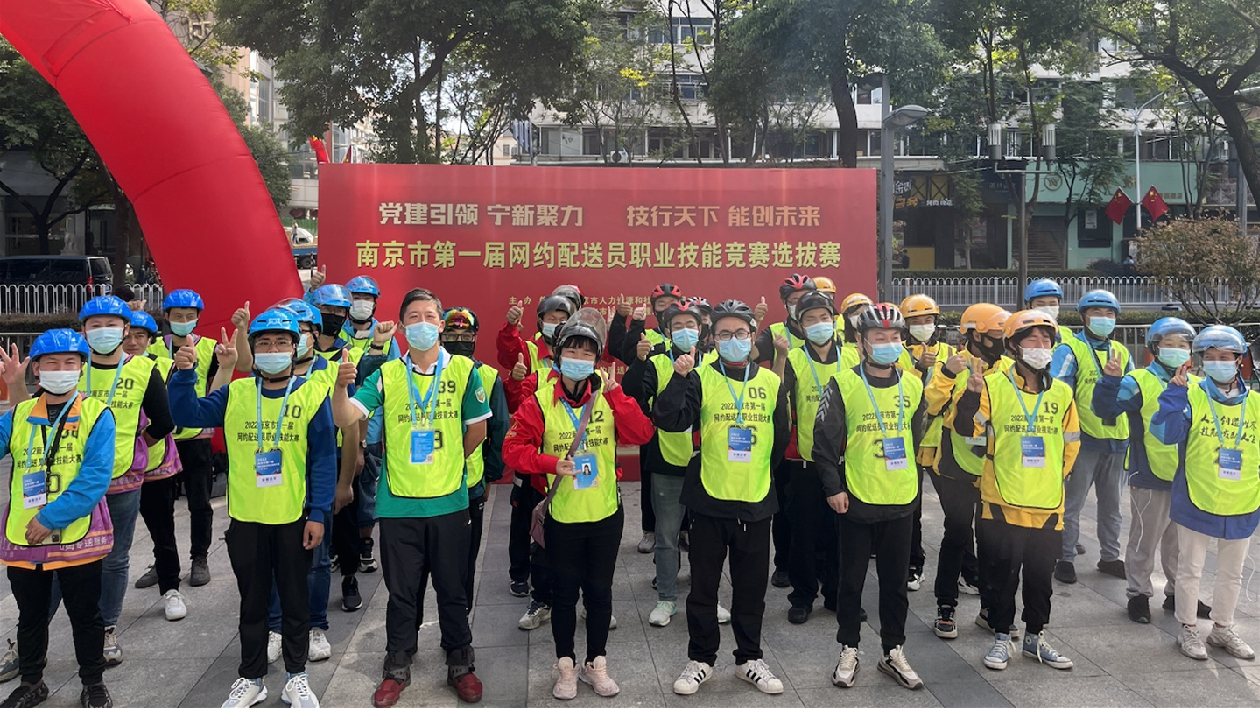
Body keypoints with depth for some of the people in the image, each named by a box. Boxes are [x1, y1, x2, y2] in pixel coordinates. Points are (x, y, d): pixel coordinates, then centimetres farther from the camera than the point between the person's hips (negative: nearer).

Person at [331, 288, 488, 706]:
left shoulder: (464, 370, -3)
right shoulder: (385, 374, -1)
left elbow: (478, 429, 4)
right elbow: (347, 418, -12)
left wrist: (447, 462, 9)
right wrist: (341, 386, -30)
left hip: (449, 500, 0)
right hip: (398, 501, 0)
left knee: (452, 589, 13)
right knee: (401, 591, 12)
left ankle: (460, 664, 29)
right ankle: (397, 667, 28)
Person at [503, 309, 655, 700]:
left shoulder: (610, 397, -1)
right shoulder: (540, 400, -7)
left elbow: (642, 434, -11)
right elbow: (514, 447, -9)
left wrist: (615, 394, -18)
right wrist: (551, 463, -22)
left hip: (606, 514, 2)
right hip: (562, 516, -2)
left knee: (599, 592, 13)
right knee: (564, 593, 11)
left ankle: (596, 664, 30)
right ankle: (566, 667, 28)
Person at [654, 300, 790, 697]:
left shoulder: (772, 383, 4)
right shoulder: (701, 379, -4)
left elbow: (780, 439, 14)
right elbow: (669, 422, -18)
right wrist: (679, 378, -28)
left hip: (756, 502, 2)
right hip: (709, 501, -2)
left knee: (751, 587, 13)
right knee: (704, 587, 9)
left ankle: (750, 658, 29)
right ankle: (700, 659, 24)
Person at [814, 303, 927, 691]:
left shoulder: (912, 386, 4)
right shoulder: (843, 385, -9)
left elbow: (918, 440, 16)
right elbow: (824, 440, -7)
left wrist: (915, 486, 16)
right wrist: (833, 487, -9)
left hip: (901, 502, 3)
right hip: (856, 500, -3)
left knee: (895, 581, 13)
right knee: (852, 580, 9)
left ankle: (893, 651, 27)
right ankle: (848, 649, 23)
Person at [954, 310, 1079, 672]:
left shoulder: (1062, 392, 6)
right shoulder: (994, 385, -6)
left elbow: (1071, 443, 16)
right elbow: (967, 429, -13)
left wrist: (1053, 477, 10)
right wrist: (972, 394, -28)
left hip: (1048, 505, 4)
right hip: (1003, 503, -3)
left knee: (1041, 575, 14)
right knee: (1002, 574, 7)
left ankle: (1035, 637, 31)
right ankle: (1001, 638, 22)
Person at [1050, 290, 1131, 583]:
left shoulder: (1121, 352, 11)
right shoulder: (1070, 350, -6)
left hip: (1117, 439, 5)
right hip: (1083, 439, -5)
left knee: (1111, 503, 17)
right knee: (1072, 504, 2)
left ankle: (1109, 556, 31)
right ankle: (1065, 558, 14)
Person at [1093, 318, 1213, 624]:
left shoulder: (1195, 385, 10)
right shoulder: (1140, 381, -9)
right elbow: (1106, 408, -19)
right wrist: (1110, 380, -31)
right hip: (1151, 478, -6)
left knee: (1181, 541, 18)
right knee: (1144, 541, 5)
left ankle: (1178, 592, 32)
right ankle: (1138, 594, 19)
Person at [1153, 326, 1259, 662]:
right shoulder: (1192, 396, -9)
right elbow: (1166, 433, -22)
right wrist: (1176, 392, -28)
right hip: (1196, 503, -3)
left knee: (1232, 573, 18)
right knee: (1190, 570, 10)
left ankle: (1223, 627, 36)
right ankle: (1188, 629, 24)